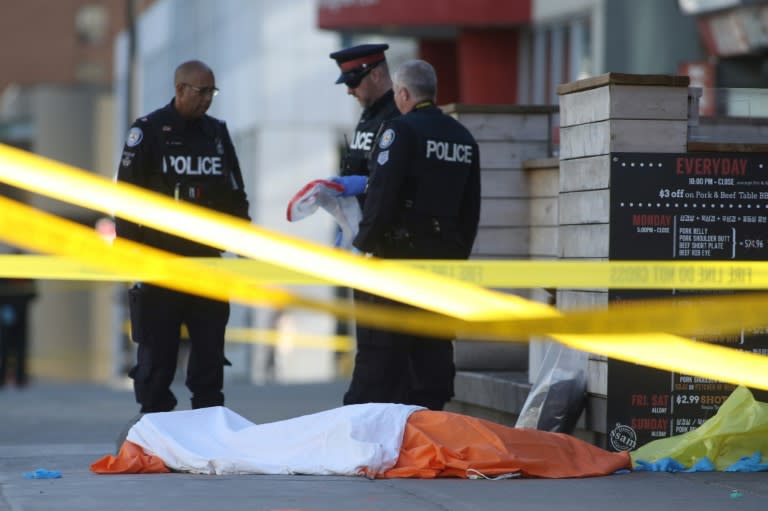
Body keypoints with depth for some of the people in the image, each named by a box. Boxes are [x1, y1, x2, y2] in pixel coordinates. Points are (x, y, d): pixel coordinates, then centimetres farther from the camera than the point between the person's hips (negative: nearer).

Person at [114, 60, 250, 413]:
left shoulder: (217, 133, 13)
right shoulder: (148, 131, -3)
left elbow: (236, 195, 19)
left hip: (207, 261, 5)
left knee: (210, 352, 5)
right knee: (157, 353, 0)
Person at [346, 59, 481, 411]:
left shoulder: (401, 130, -9)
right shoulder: (463, 138, 13)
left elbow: (382, 193, -15)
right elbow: (471, 207, 16)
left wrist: (365, 243, -6)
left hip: (401, 250, -7)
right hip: (447, 252, 7)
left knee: (380, 346, -5)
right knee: (434, 346, 9)